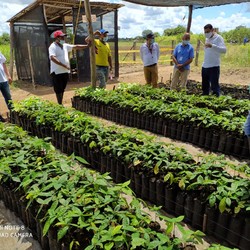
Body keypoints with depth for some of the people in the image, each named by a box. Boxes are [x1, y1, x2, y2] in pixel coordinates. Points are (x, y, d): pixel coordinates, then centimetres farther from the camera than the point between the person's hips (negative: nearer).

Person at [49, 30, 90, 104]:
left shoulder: (65, 46, 14)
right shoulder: (52, 47, -10)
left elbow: (76, 46, 18)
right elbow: (53, 58, -26)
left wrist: (87, 46, 14)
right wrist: (64, 65, -30)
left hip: (65, 72, 8)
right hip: (57, 72, -7)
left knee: (62, 90, 13)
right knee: (58, 90, -2)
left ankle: (61, 104, 23)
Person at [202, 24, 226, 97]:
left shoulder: (218, 38, -8)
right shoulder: (207, 38, 14)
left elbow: (224, 50, -22)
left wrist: (212, 46, -34)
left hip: (214, 66, -7)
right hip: (205, 66, 7)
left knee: (214, 86, -6)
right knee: (205, 85, 15)